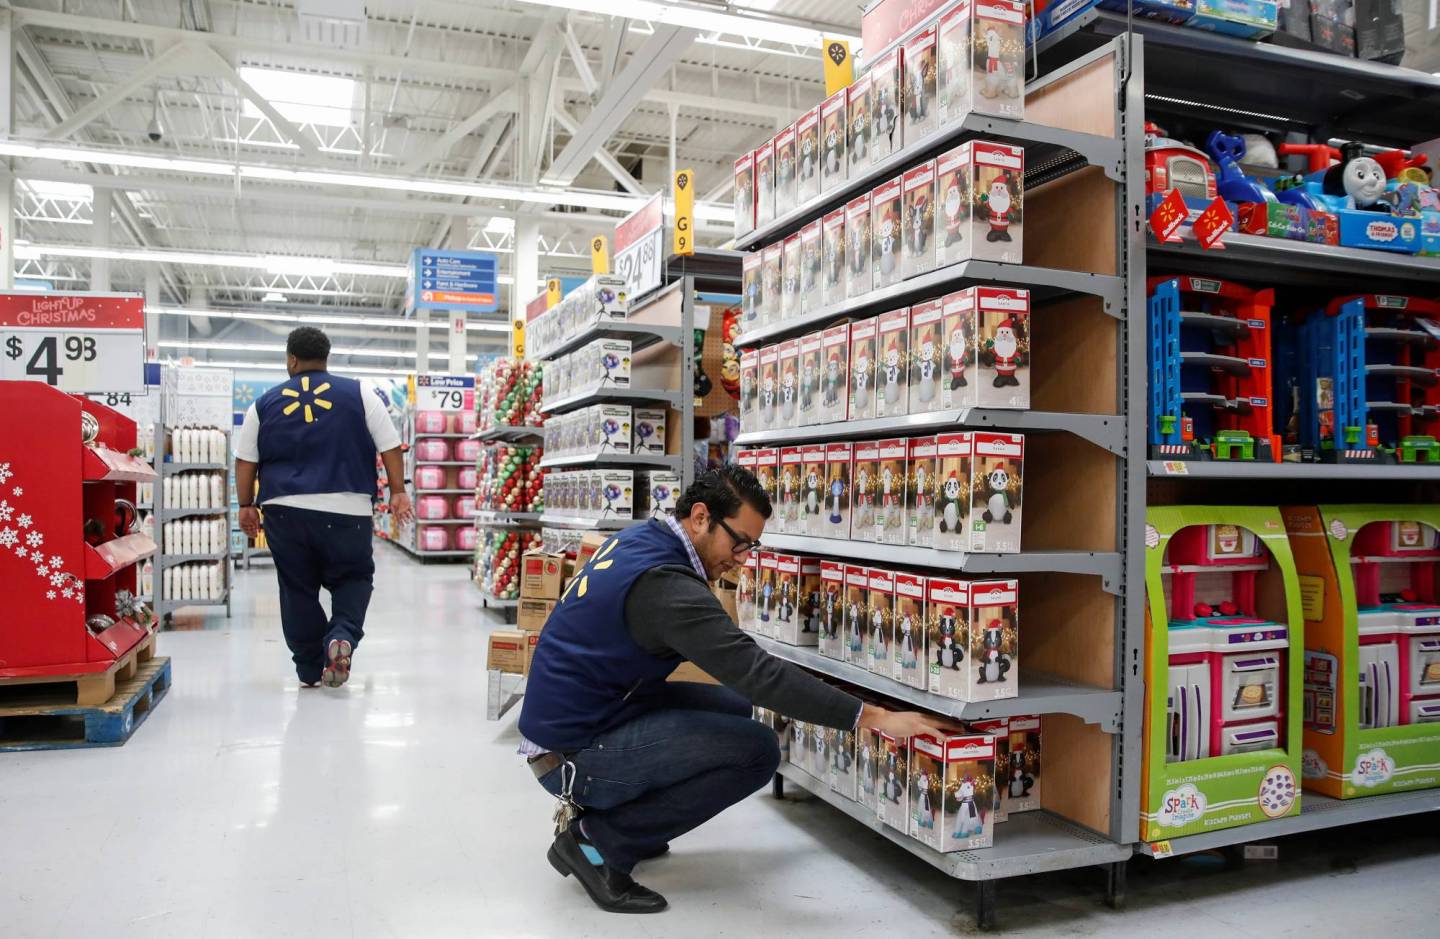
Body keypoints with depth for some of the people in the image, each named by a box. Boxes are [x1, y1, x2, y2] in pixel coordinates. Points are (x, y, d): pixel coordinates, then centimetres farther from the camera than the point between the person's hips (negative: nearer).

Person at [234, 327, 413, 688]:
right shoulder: (360, 394, 2)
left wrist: (246, 505, 15)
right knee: (353, 578, 14)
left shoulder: (265, 404, 8)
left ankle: (309, 669, 17)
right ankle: (342, 635, -11)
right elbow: (390, 447, -1)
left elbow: (245, 460, 8)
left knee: (298, 589, 12)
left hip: (285, 510, 2)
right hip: (346, 510, -1)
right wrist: (398, 491, 3)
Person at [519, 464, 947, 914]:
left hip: (565, 718, 10)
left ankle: (598, 810, 13)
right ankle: (597, 842, -6)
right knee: (757, 751, -15)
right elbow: (758, 673, -28)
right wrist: (871, 717, -24)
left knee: (733, 707, 10)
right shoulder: (665, 583, -25)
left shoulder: (638, 539, 4)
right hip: (575, 754, -10)